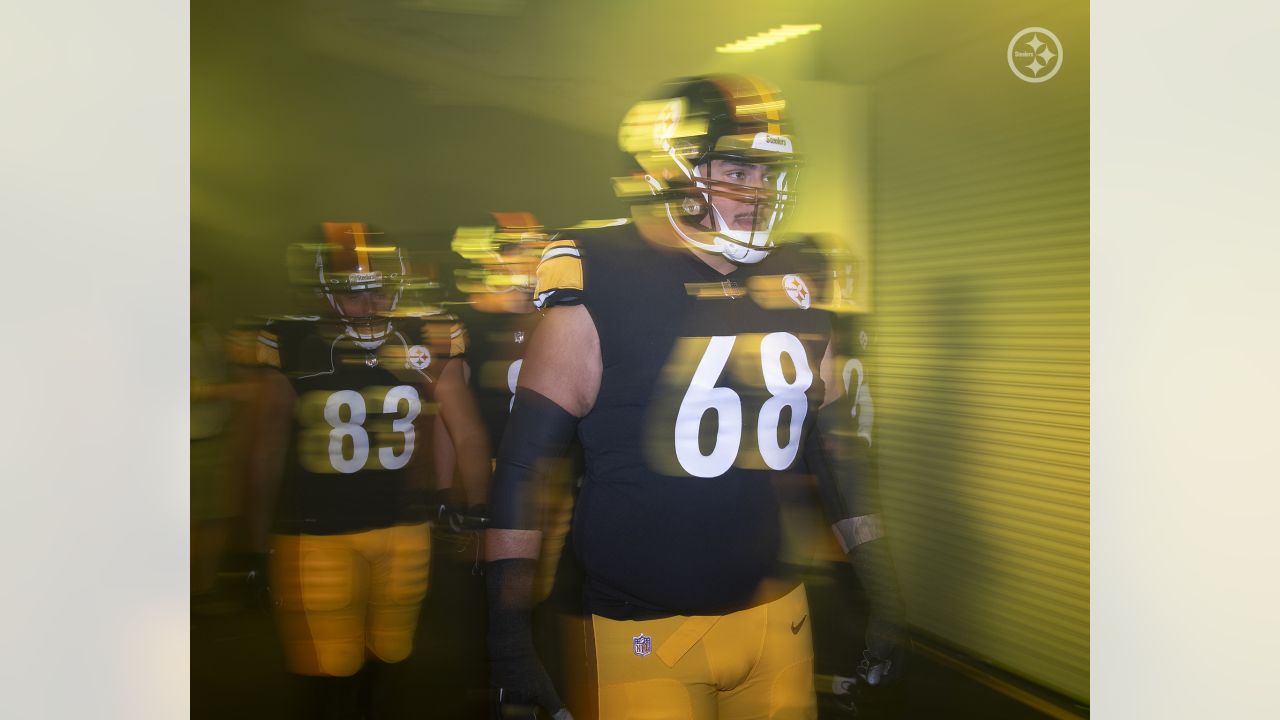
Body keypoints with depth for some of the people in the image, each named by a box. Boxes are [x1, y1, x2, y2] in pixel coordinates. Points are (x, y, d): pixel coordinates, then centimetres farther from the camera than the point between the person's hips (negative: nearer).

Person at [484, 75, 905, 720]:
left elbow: (832, 441, 13)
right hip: (648, 632, -5)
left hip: (778, 611, 5)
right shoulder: (601, 287, -13)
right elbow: (523, 460, -11)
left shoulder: (793, 286, 4)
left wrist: (876, 579, 13)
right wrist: (508, 636, -12)